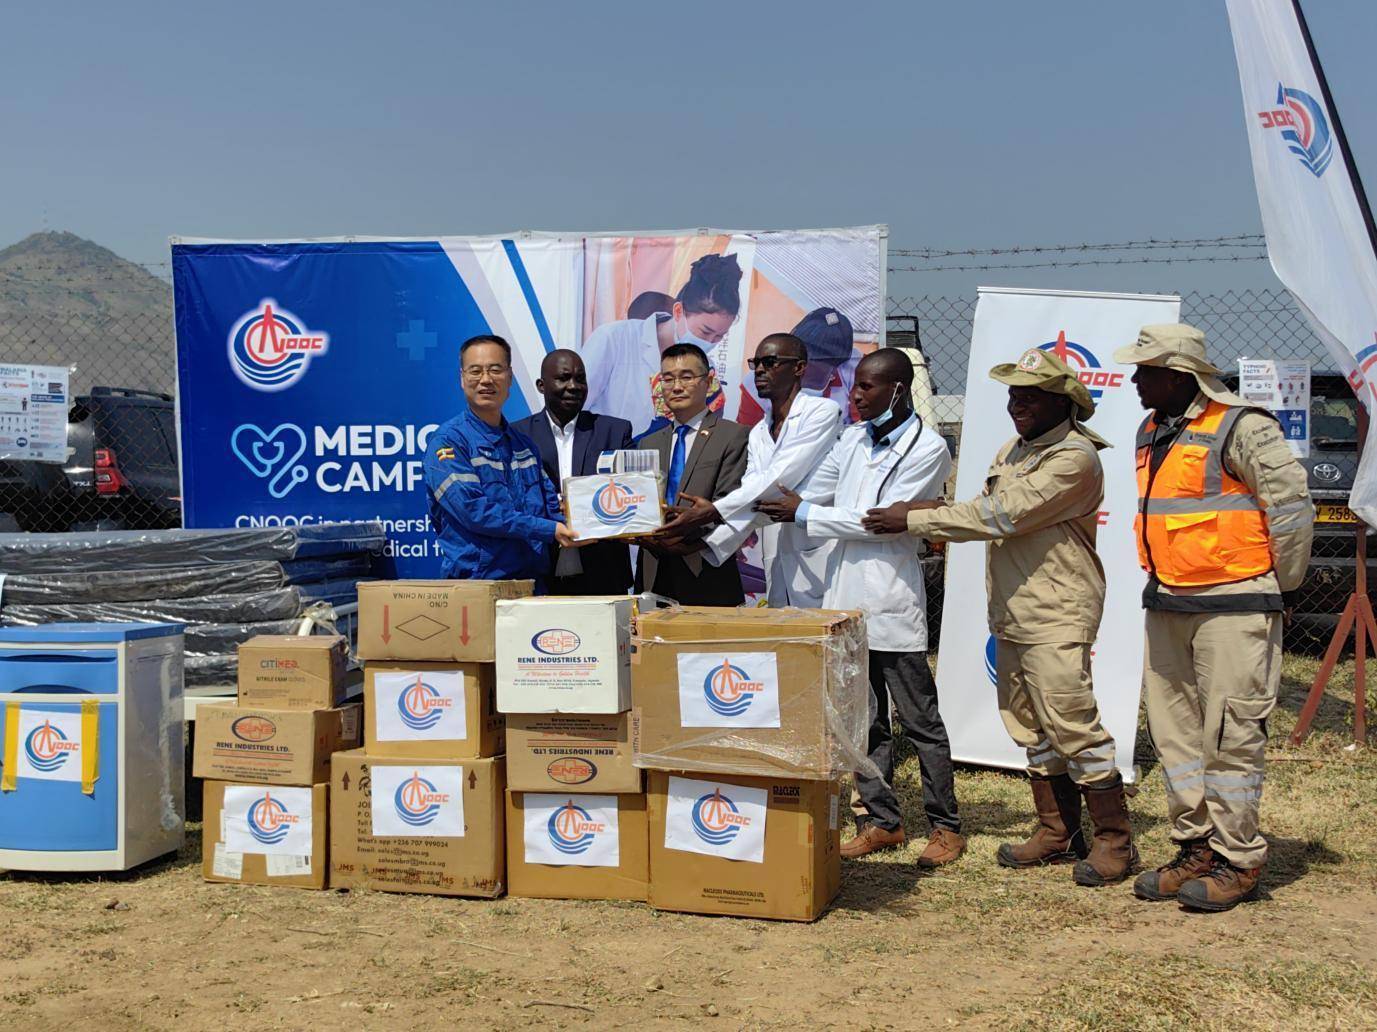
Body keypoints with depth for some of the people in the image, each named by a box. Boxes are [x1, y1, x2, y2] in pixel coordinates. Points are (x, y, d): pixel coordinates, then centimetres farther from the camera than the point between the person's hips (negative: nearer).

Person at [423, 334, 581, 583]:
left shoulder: (523, 442, 19)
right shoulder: (447, 441, -3)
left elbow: (551, 505, 16)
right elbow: (473, 511, -14)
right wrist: (549, 530, -17)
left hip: (533, 579, 5)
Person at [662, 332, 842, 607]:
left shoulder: (822, 411, -4)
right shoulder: (758, 434, 19)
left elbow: (781, 478, -15)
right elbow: (749, 502, 11)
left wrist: (713, 511, -19)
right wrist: (708, 544, -5)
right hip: (778, 567, 6)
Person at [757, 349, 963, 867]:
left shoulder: (928, 448, -8)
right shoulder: (852, 439, 12)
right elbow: (811, 496, 15)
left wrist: (805, 514, -13)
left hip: (891, 602, -6)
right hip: (846, 597, 6)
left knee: (920, 720, 2)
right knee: (865, 721, 12)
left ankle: (945, 825, 12)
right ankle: (881, 820, 21)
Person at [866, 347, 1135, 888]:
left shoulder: (1074, 458, -15)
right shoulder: (1013, 450, 16)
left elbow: (1002, 515, -19)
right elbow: (991, 517, 14)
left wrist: (914, 520, -16)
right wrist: (936, 520, -7)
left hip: (1056, 616, -9)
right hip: (1012, 614, 9)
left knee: (1074, 726, -8)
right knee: (1031, 728, 13)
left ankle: (1114, 840, 2)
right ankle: (1057, 832, 22)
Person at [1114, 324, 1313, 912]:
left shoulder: (1239, 429, -14)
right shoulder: (1151, 433, 13)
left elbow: (1292, 504, -12)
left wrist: (1281, 584, -4)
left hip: (1232, 607, -8)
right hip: (1166, 606, 9)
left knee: (1230, 736, -3)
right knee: (1174, 730, 11)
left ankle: (1238, 862, 7)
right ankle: (1196, 847, 23)